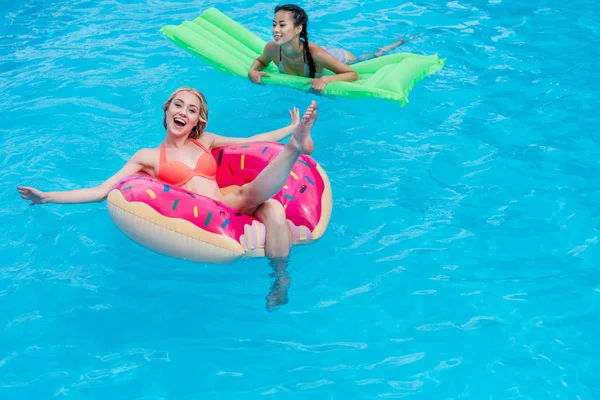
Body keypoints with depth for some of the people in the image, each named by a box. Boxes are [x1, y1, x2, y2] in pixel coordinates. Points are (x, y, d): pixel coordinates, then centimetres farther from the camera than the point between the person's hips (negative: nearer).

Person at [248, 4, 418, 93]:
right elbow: (260, 61, -10)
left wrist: (326, 79, -57)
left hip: (343, 60, -3)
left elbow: (354, 75, -40)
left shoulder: (315, 53, -48)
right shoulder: (272, 49, -35)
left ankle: (403, 40, 53)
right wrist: (253, 70, -32)